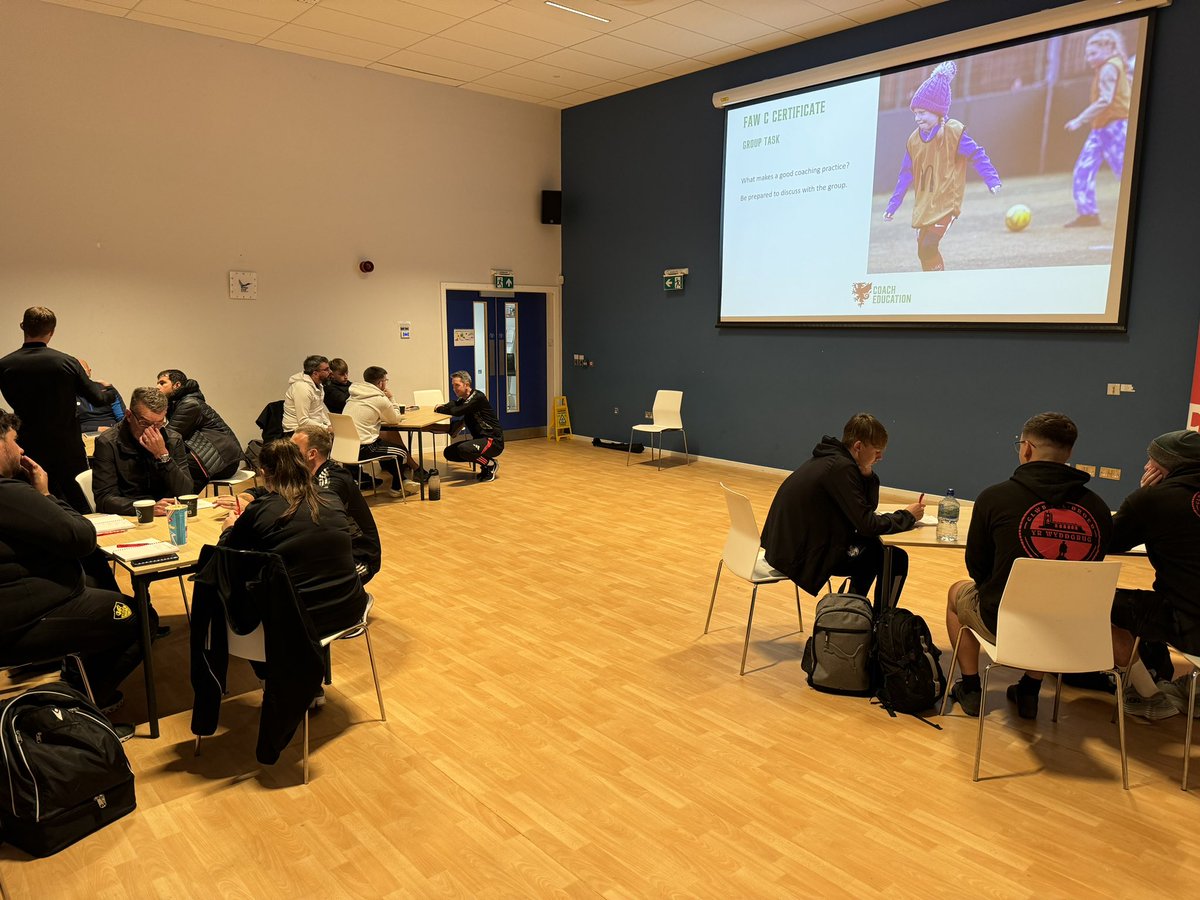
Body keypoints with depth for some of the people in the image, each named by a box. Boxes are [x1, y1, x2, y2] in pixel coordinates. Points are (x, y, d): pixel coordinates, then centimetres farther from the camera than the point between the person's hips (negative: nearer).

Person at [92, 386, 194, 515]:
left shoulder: (173, 440, 3)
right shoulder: (107, 443, -5)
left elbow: (186, 493, -3)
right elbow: (104, 498, -12)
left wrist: (163, 455, -15)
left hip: (167, 518, 2)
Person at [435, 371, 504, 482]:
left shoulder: (478, 397, -17)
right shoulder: (463, 399, 13)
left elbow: (457, 411, -25)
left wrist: (439, 409, -9)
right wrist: (443, 407, -14)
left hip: (493, 441, -10)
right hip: (480, 439, 10)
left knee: (463, 449, -33)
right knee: (448, 452, 5)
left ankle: (491, 464, -6)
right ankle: (485, 464, 11)